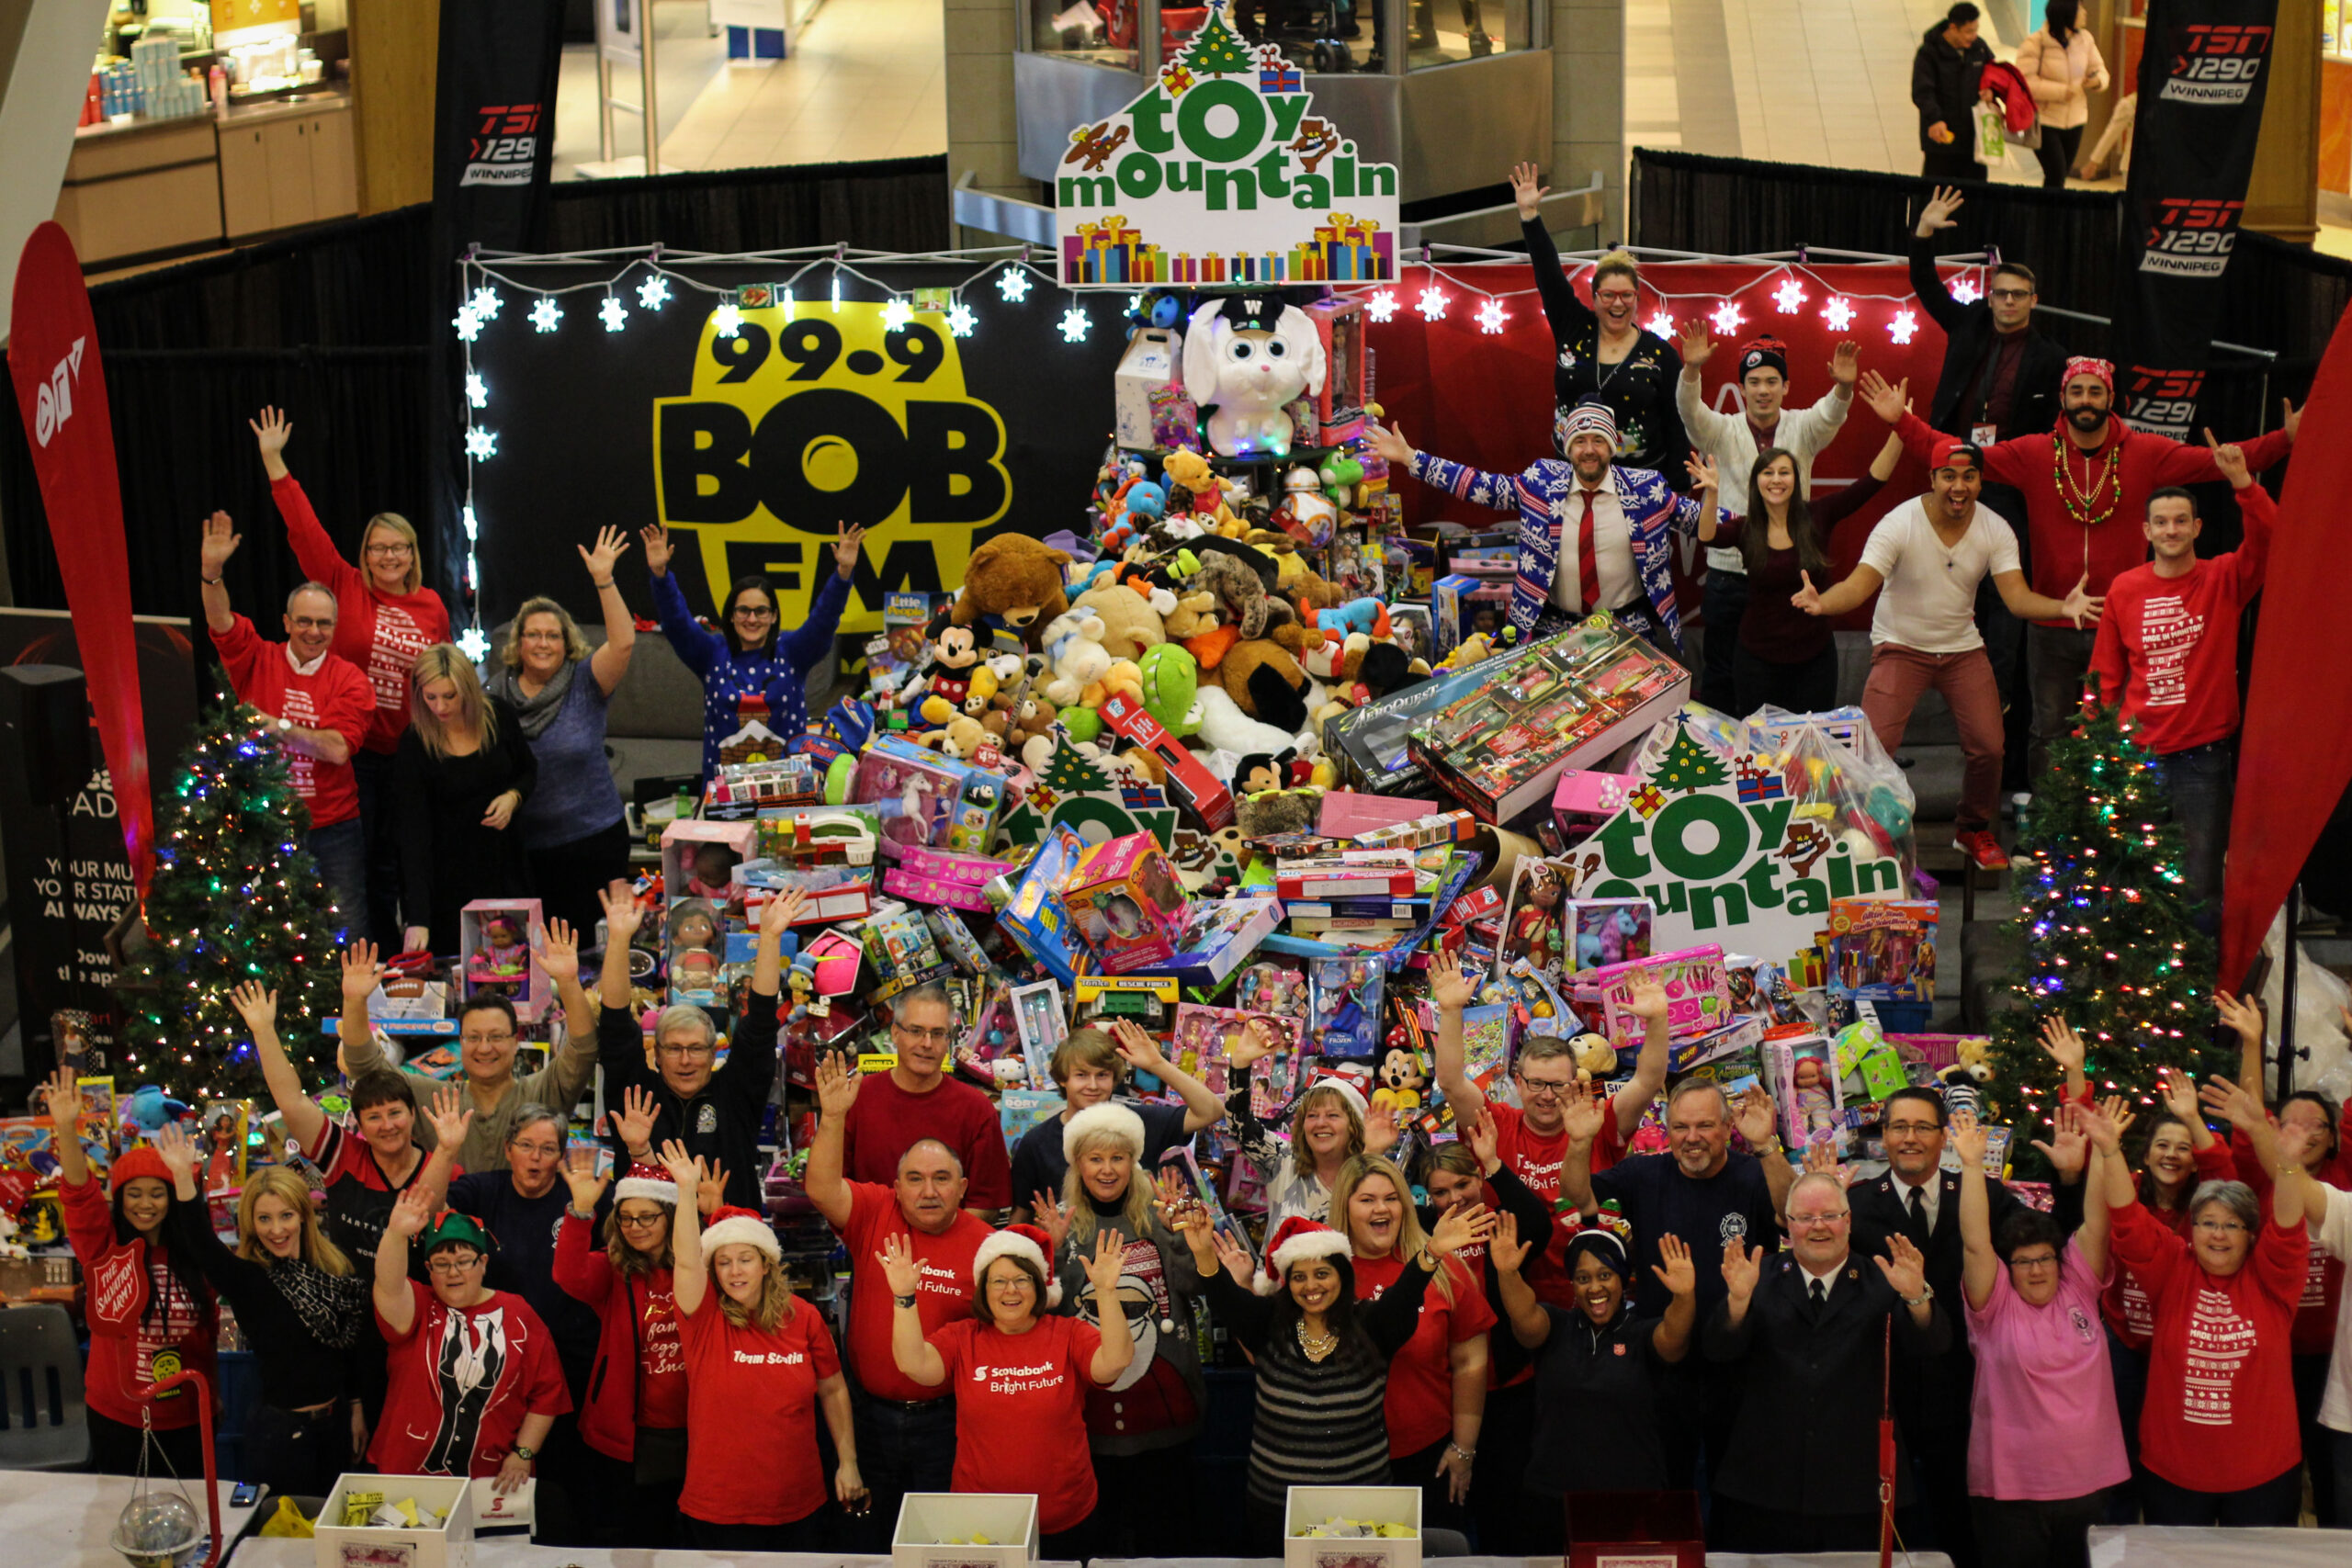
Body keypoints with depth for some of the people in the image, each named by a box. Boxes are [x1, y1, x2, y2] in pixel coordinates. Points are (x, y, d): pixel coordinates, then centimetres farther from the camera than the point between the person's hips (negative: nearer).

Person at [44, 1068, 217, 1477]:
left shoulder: (193, 1256, 1)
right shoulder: (101, 1246, -5)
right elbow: (79, 1193, -22)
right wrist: (67, 1129, -37)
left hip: (185, 1417, 1)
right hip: (116, 1416, -1)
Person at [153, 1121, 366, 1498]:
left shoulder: (337, 1270, 3)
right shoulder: (248, 1279, -11)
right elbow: (202, 1245, -30)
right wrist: (184, 1180, -43)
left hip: (334, 1423, 5)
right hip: (279, 1425, -5)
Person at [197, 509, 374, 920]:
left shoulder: (349, 679, 0)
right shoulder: (259, 661, 5)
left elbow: (338, 748, -12)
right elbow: (222, 625, -11)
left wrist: (277, 726, -18)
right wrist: (211, 572, -26)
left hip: (333, 831, -1)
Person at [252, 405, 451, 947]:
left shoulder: (432, 607, 5)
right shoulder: (345, 588, -2)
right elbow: (305, 529, -8)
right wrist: (273, 461, -12)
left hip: (411, 753, 2)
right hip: (352, 750, -2)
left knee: (403, 857, 10)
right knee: (364, 864, 5)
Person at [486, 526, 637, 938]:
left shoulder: (584, 684, -2)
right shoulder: (495, 693, 5)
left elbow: (623, 643, -18)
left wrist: (603, 580, -24)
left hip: (593, 839, -2)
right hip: (521, 845, 2)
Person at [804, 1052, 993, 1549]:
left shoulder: (985, 1245, -8)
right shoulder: (874, 1215, -3)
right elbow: (821, 1188, -18)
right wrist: (833, 1117, -28)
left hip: (945, 1419, -2)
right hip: (871, 1411, 2)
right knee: (867, 1537, 15)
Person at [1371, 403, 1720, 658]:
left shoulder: (1646, 488, -2)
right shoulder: (1541, 482, 0)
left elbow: (1695, 519, 3)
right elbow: (1481, 486, 2)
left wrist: (1711, 493, -20)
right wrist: (1409, 458, -2)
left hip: (1631, 627, -1)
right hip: (1554, 628, 1)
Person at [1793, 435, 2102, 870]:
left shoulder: (1995, 531, -9)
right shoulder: (1899, 524, -19)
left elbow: (2017, 596, -16)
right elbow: (1859, 585, -27)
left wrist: (2063, 607, -37)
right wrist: (1822, 602, -50)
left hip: (1963, 647, 3)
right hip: (1901, 647, -3)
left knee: (1988, 747, -3)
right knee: (1874, 745, -17)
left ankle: (1974, 831, 24)